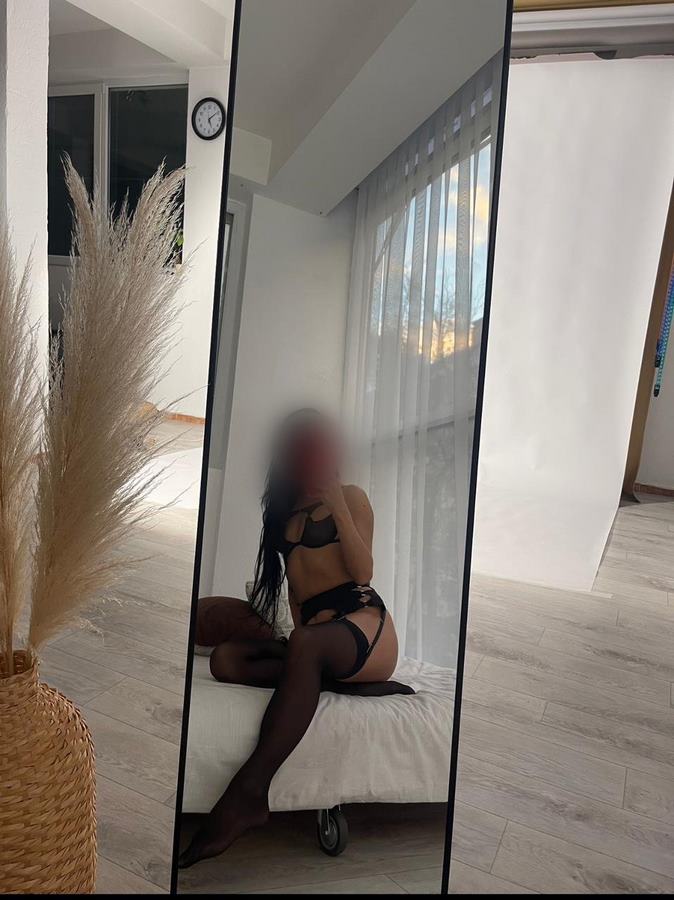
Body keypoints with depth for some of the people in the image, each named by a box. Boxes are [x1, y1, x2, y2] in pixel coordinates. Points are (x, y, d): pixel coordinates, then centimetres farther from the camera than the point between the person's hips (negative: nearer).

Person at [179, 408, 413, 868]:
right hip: (315, 636, 6)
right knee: (226, 658, -21)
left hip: (365, 623, -5)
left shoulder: (351, 496, 6)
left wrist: (336, 504, -9)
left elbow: (363, 571, -6)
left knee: (306, 645, -39)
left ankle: (248, 793, -39)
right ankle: (348, 684, -22)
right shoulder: (282, 509, 20)